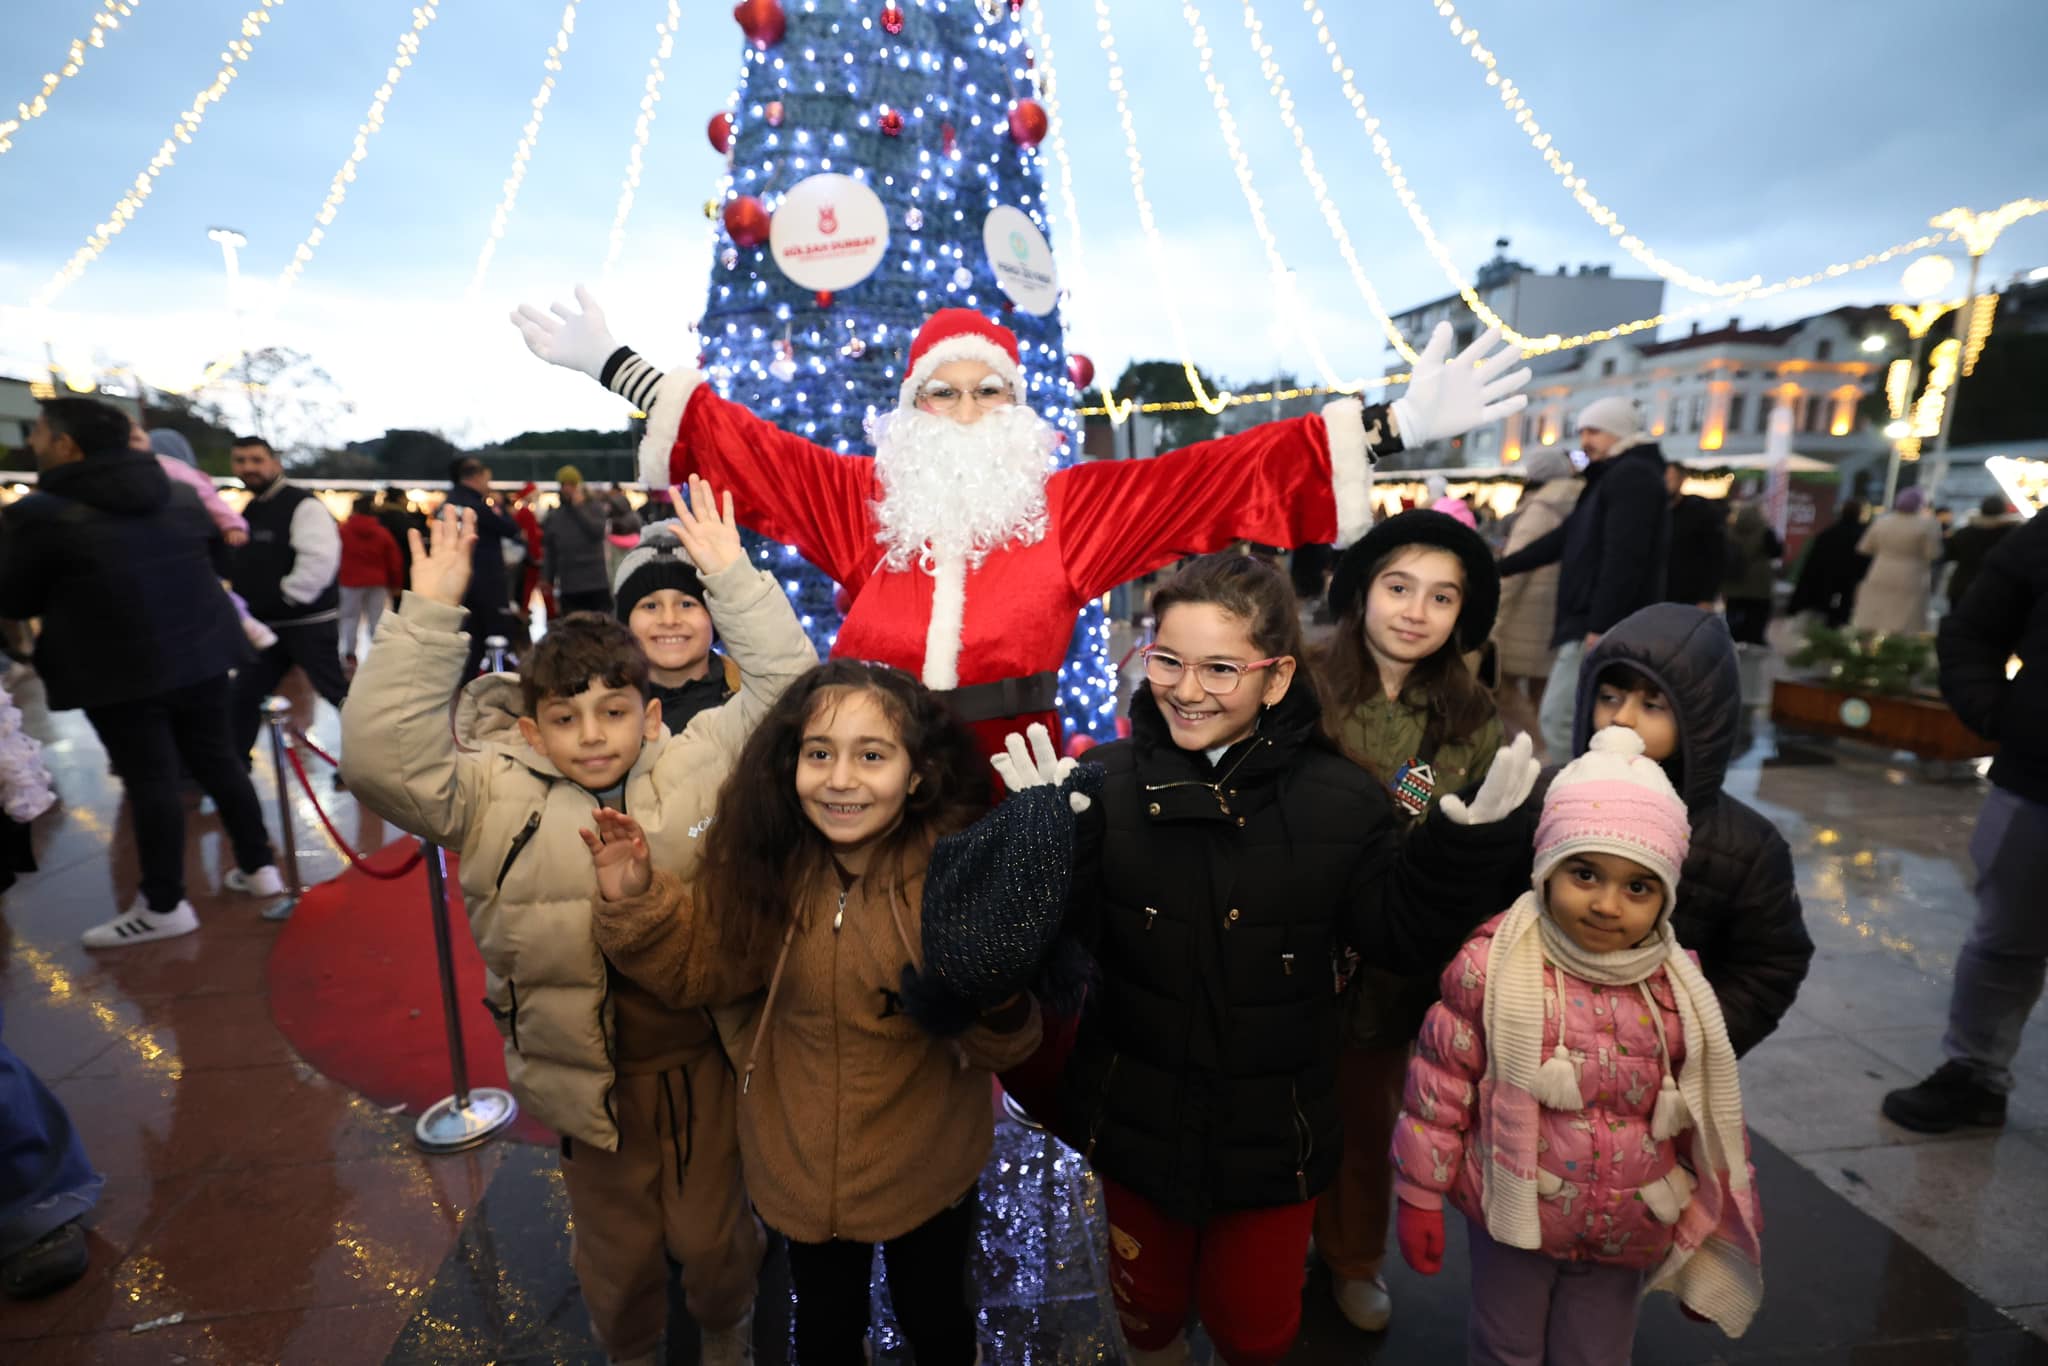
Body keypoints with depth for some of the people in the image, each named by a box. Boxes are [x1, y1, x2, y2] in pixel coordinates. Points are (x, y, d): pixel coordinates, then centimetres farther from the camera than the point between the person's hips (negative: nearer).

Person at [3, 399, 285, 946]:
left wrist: (72, 592, 14)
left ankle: (164, 906, 9)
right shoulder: (179, 495, 6)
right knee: (218, 762, 14)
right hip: (201, 653, 6)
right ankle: (257, 867, 21)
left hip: (118, 672, -6)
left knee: (151, 782, 0)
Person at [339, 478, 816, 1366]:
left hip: (703, 1058, 0)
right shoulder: (497, 798, -8)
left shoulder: (699, 766, -8)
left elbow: (785, 687, -13)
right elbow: (378, 753, -18)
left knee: (713, 1234, 21)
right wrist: (430, 613, -23)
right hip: (590, 1071, 0)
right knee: (617, 1250, 23)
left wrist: (732, 577, -17)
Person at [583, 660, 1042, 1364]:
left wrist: (999, 1003, -39)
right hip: (802, 1167, 2)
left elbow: (998, 1048, -18)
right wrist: (635, 902, -17)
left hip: (926, 1172, -2)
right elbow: (698, 968, -2)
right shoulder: (764, 858, -17)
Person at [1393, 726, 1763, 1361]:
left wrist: (1714, 1230, 11)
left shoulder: (1676, 988, -10)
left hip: (1627, 1234, 2)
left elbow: (1709, 1117, 4)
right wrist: (1420, 1196, -5)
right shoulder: (1492, 965, -20)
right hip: (1511, 1218, -2)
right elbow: (1441, 1082, -11)